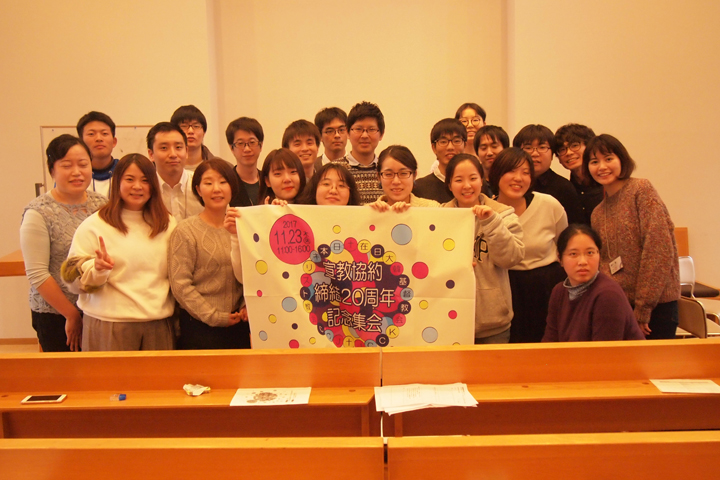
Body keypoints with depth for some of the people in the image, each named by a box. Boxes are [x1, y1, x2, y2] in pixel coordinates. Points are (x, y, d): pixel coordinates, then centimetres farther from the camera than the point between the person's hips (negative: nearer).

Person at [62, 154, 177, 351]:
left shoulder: (168, 224, 10)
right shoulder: (93, 225, -1)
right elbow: (74, 279, -4)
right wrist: (97, 268, -23)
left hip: (159, 324, 3)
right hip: (109, 325, -3)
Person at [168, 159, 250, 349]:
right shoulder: (186, 231, -7)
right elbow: (180, 284, -11)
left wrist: (248, 305, -3)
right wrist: (215, 317, -12)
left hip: (238, 325, 4)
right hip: (199, 327, -4)